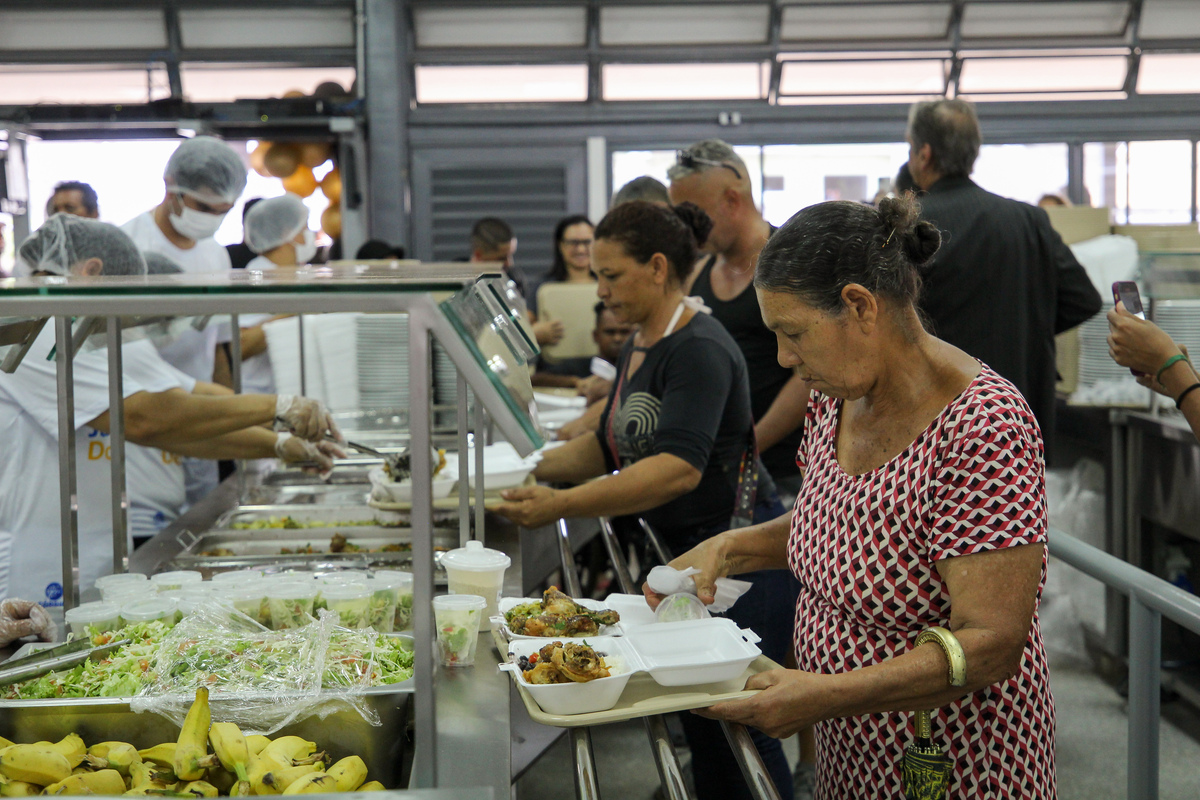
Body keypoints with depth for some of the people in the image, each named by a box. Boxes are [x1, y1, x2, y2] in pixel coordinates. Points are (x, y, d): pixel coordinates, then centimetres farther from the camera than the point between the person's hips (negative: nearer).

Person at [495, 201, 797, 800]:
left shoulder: (699, 350, -19)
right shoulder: (638, 347, 11)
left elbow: (680, 468, -31)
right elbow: (609, 446, 20)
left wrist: (561, 505, -33)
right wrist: (530, 468, 5)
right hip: (677, 551, 9)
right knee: (697, 720, 15)